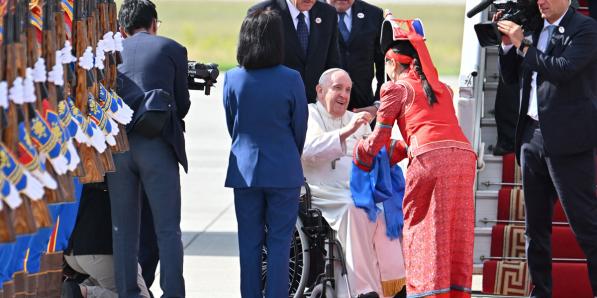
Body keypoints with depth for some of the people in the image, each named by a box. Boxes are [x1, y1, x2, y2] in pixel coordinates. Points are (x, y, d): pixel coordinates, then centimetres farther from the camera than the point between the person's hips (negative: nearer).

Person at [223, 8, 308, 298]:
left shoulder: (233, 79, -7)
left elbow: (231, 125, 5)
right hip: (284, 171, -2)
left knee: (249, 242, 10)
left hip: (245, 169, 2)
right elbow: (300, 128, -1)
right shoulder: (290, 79, -12)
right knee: (279, 243, 5)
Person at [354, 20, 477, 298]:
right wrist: (387, 157, 40)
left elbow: (380, 137, 14)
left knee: (421, 229, 2)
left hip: (429, 159, -5)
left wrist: (360, 155, 34)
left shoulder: (396, 89, 12)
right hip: (463, 154, 5)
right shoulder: (441, 89, 28)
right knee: (456, 232, 9)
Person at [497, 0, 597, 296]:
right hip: (532, 135, 8)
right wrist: (508, 44, 3)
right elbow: (511, 76, 19)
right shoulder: (535, 30, 14)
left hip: (565, 138, -7)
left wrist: (523, 45, -14)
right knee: (535, 224, 11)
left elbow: (563, 70, -20)